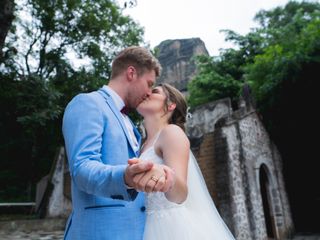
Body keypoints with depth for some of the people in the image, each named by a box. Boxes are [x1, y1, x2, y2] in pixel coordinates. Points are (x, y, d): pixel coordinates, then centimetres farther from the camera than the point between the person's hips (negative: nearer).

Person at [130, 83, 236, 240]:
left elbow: (180, 193, -24)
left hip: (175, 227, -7)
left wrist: (159, 175, -42)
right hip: (153, 226, 7)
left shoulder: (172, 131, -9)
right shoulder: (146, 146, 14)